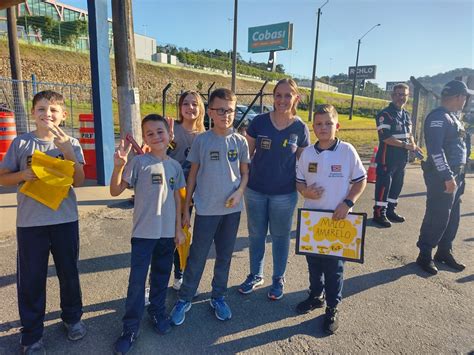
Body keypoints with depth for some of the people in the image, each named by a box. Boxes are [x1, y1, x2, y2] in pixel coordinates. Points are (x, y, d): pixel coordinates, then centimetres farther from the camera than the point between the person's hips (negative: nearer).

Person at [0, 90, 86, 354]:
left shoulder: (70, 144, -1)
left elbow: (78, 181, -9)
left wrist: (67, 150, -20)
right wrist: (23, 174, -16)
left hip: (65, 220, 0)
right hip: (29, 222, 0)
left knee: (69, 272, 14)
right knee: (31, 278, 10)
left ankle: (72, 317, 37)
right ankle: (31, 333, 29)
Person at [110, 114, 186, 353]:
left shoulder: (175, 165, 4)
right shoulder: (139, 162, -9)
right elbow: (115, 191, -12)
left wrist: (178, 228, 8)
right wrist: (118, 166, -28)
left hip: (167, 233, 4)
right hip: (143, 233, -4)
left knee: (161, 277, 18)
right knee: (137, 282, 4)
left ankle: (157, 312, 40)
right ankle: (130, 329, 20)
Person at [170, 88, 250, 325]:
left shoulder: (240, 141, 0)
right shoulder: (201, 140, -5)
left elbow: (245, 172, 8)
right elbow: (193, 175, 0)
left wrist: (239, 192, -12)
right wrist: (186, 208, 1)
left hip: (232, 209, 2)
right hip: (206, 209, -2)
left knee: (224, 256, 15)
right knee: (197, 257, 7)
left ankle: (218, 297, 34)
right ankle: (184, 299, 26)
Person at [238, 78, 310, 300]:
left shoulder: (300, 128, -5)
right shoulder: (259, 122, -6)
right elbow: (247, 154, 1)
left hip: (284, 193, -1)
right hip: (255, 190, 1)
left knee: (280, 236, 14)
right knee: (256, 234, 15)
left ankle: (278, 279, 34)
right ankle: (256, 275, 36)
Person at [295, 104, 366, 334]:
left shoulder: (347, 151, -9)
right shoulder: (307, 153, -1)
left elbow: (361, 180, -3)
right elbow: (299, 181, 7)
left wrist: (347, 203, -15)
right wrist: (305, 191, -15)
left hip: (338, 217, -3)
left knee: (334, 264, 6)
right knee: (313, 260, 17)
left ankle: (332, 308, 25)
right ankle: (316, 295, 40)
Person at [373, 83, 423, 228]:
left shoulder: (406, 115, 15)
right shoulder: (385, 114, -11)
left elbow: (409, 134, 21)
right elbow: (385, 137, -20)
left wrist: (414, 146, 2)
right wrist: (405, 145, -20)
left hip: (402, 157, 8)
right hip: (387, 157, -8)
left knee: (397, 184, 13)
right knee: (384, 184, -6)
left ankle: (390, 210, 25)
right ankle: (379, 213, 3)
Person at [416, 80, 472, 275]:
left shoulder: (453, 116, 16)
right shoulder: (438, 117, -15)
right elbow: (435, 149, -24)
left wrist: (458, 175, 15)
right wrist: (447, 177, -25)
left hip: (456, 174, 10)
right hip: (442, 176, -10)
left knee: (453, 216, 16)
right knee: (437, 216, -4)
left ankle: (444, 251, 30)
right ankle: (424, 255, 9)